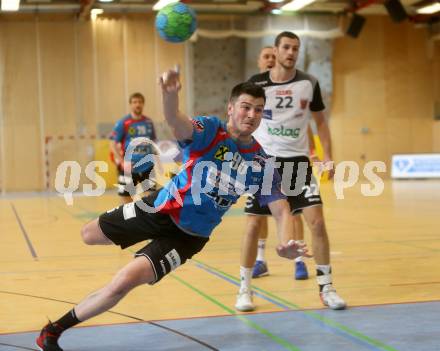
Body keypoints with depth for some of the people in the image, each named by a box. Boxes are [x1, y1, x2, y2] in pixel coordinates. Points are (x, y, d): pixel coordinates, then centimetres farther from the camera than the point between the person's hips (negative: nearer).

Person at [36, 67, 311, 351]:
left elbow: (281, 210, -13)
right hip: (161, 207, 1)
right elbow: (177, 124, -41)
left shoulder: (262, 164, -11)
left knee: (122, 284, -16)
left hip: (188, 235, 0)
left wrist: (285, 244, -37)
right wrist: (170, 94, -66)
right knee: (89, 235, 16)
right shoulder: (211, 131, -19)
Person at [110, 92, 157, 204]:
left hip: (148, 166, 4)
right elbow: (112, 144, -7)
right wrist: (122, 162, -17)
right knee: (127, 201, 4)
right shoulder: (123, 123, -7)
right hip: (129, 168, -4)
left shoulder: (149, 122, 6)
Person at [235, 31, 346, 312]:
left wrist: (328, 155, 1)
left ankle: (326, 288, 6)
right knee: (254, 224, 0)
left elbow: (320, 120, 11)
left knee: (317, 221, -7)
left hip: (298, 160, 1)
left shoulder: (309, 83, 1)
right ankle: (245, 289, 14)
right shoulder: (256, 83, -4)